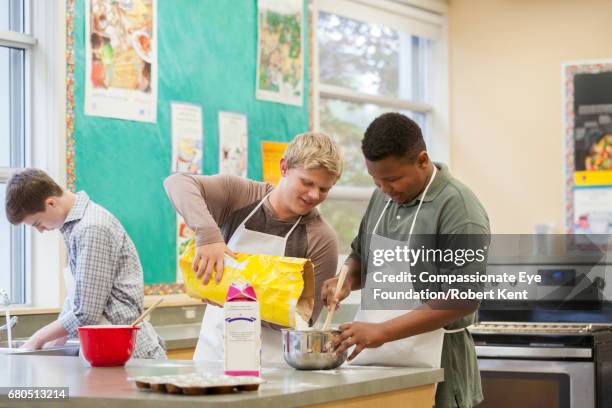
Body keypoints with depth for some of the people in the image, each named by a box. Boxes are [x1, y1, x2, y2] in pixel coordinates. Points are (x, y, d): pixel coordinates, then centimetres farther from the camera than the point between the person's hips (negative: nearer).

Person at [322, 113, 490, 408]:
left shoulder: (458, 208, -14)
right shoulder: (384, 196, 9)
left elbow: (462, 298, -19)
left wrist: (382, 331, -22)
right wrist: (347, 279, 1)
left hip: (429, 364, -6)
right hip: (372, 358, 6)